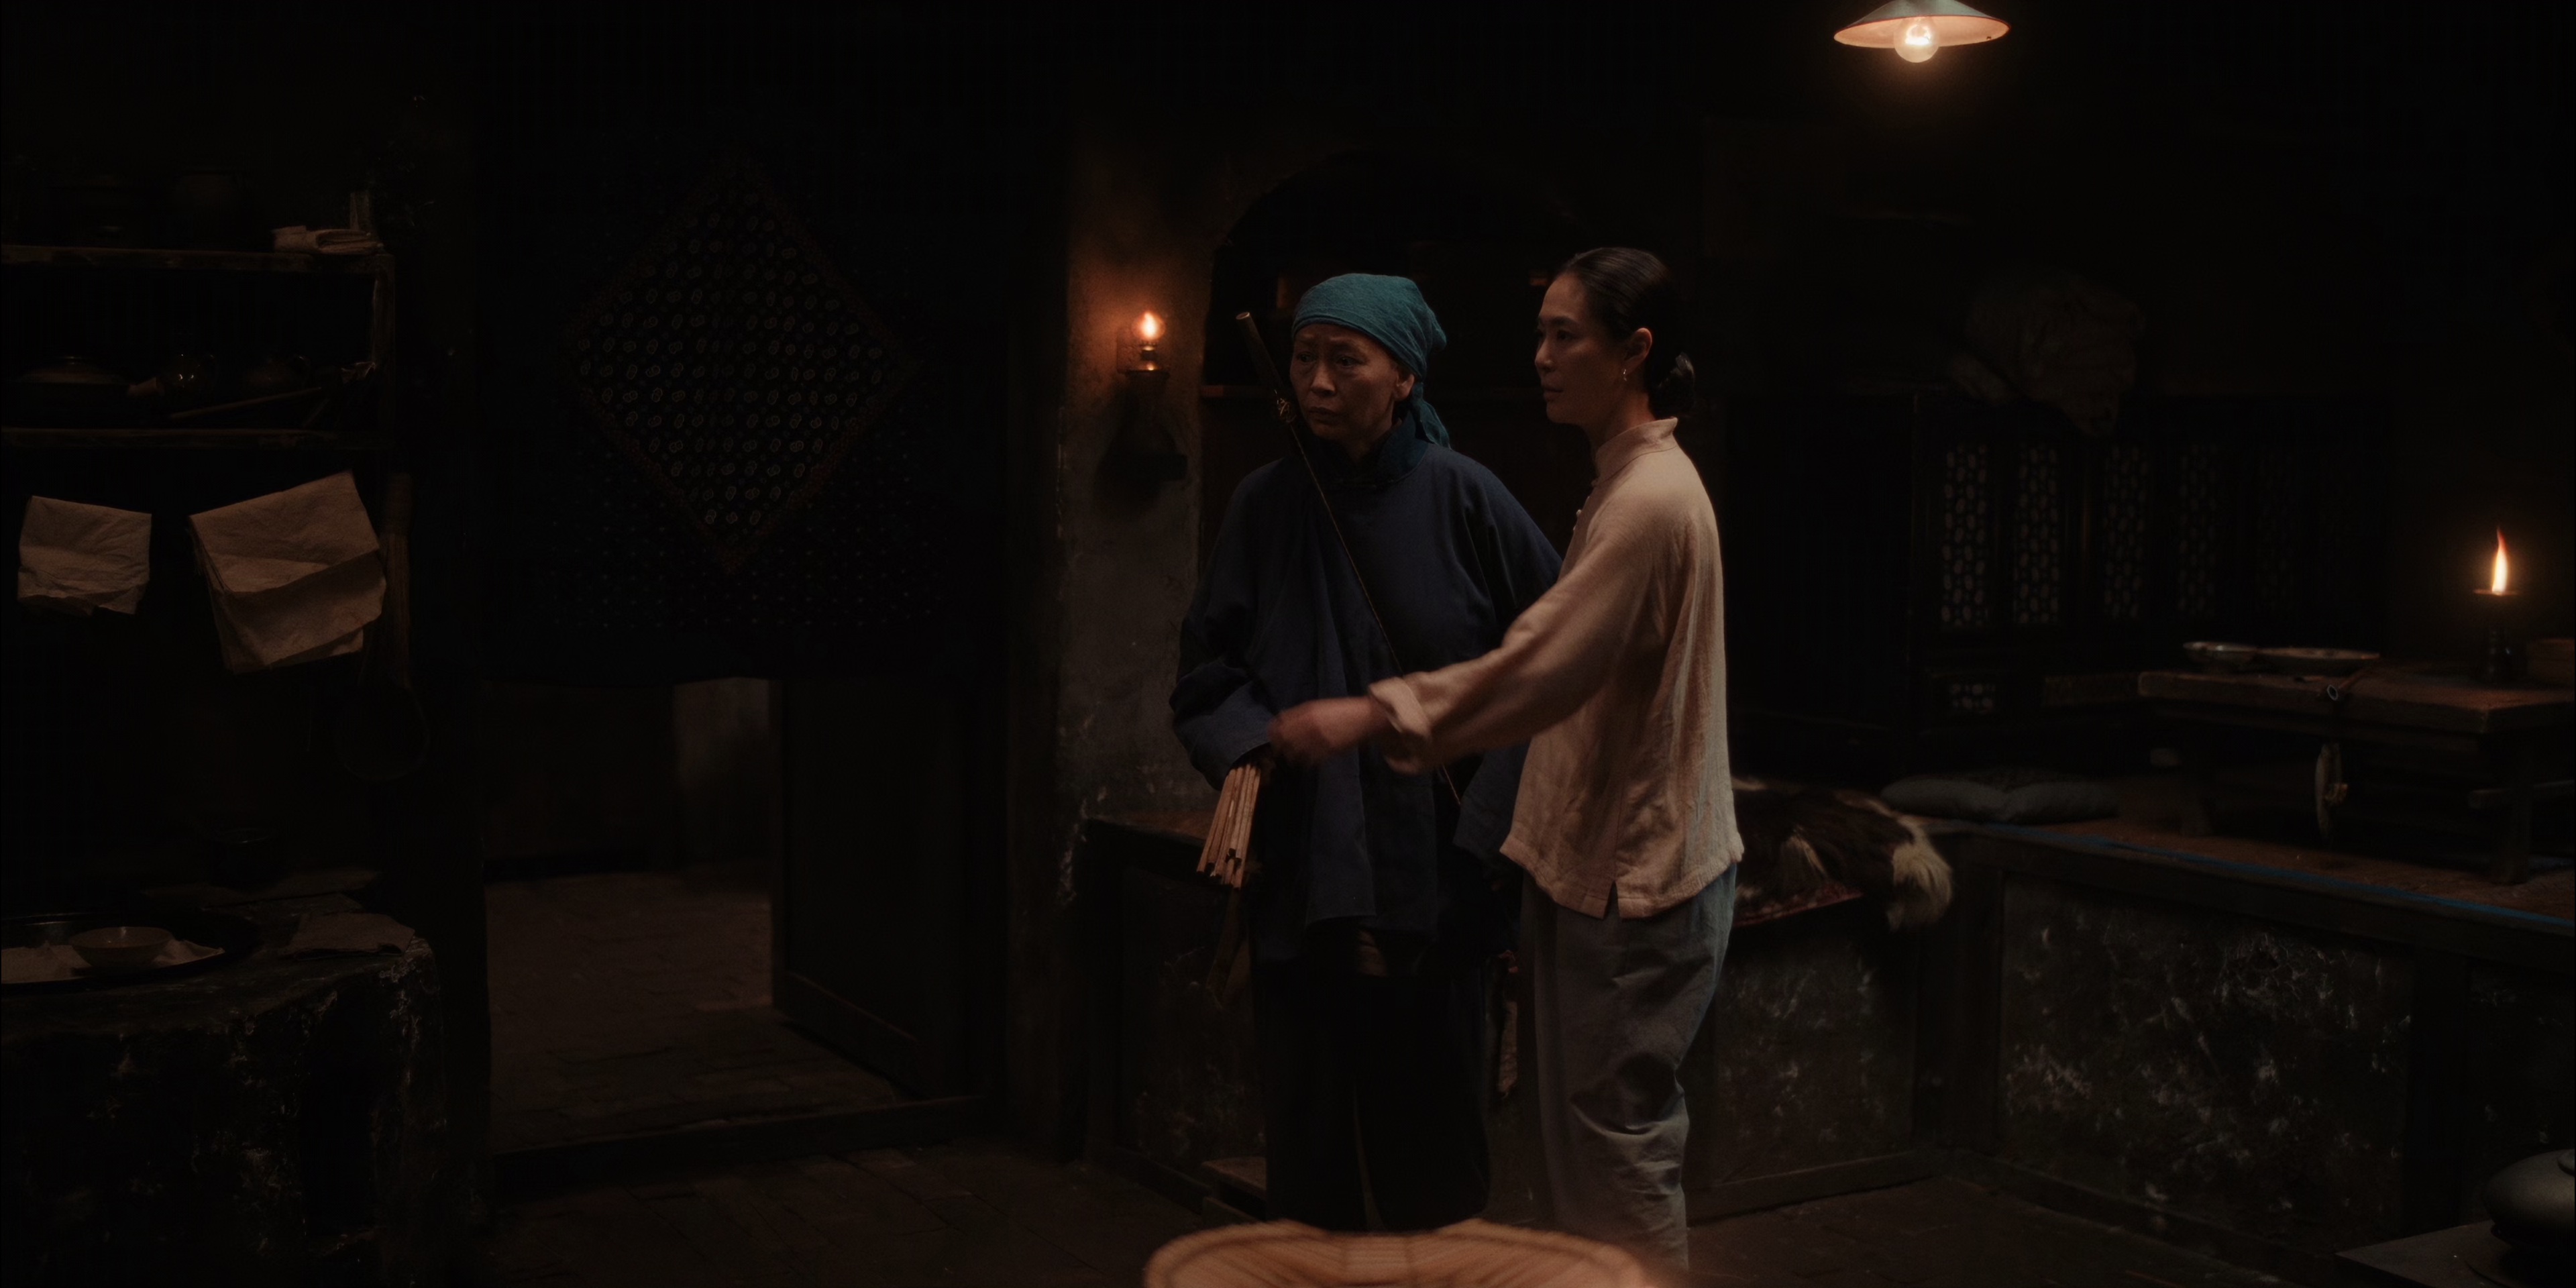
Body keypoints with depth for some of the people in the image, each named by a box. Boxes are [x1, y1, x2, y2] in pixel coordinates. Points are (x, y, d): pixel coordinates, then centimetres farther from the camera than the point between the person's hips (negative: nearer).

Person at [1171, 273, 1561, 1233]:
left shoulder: (1463, 499, -4)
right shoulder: (1268, 504, 2)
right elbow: (1208, 665, 9)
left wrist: (1492, 813, -4)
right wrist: (1244, 750, -10)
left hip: (1432, 876, -2)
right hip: (1299, 875, 2)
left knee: (1432, 1153, 6)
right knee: (1305, 1136, 7)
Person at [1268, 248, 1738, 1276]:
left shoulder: (1650, 499, -19)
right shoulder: (1628, 480, 14)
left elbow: (1541, 665, -27)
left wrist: (1372, 715, -26)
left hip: (1635, 881, -10)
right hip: (1605, 862, 10)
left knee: (1619, 1143, -1)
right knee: (1584, 1141, 17)